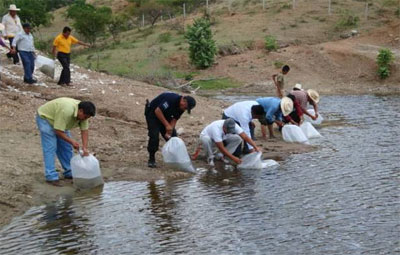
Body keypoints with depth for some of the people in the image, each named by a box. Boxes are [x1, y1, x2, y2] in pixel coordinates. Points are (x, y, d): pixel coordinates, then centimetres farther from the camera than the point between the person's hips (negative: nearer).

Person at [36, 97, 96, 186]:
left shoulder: (82, 113, -14)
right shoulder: (66, 111, -39)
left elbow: (84, 130, -12)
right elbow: (58, 131, -33)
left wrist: (85, 148, -20)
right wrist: (72, 141, -26)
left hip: (60, 122, 8)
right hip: (45, 118, -8)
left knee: (66, 147, 6)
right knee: (50, 148, -13)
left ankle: (69, 173, 15)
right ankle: (51, 177, -12)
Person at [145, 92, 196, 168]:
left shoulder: (181, 107, -9)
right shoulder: (171, 99, -34)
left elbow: (174, 119, -7)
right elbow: (157, 111, -35)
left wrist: (169, 132, -21)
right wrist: (167, 125, -35)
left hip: (165, 115, 7)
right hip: (152, 113, -7)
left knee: (173, 136, 0)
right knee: (154, 136, -17)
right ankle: (151, 160, -5)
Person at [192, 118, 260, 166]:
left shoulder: (234, 126, -26)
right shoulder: (216, 129, -42)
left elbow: (245, 137, -25)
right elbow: (221, 148, -39)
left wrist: (255, 147, -36)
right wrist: (233, 158, -39)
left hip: (221, 138, 5)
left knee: (238, 138, -18)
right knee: (205, 139, -43)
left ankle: (221, 156, -7)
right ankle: (210, 157, -13)